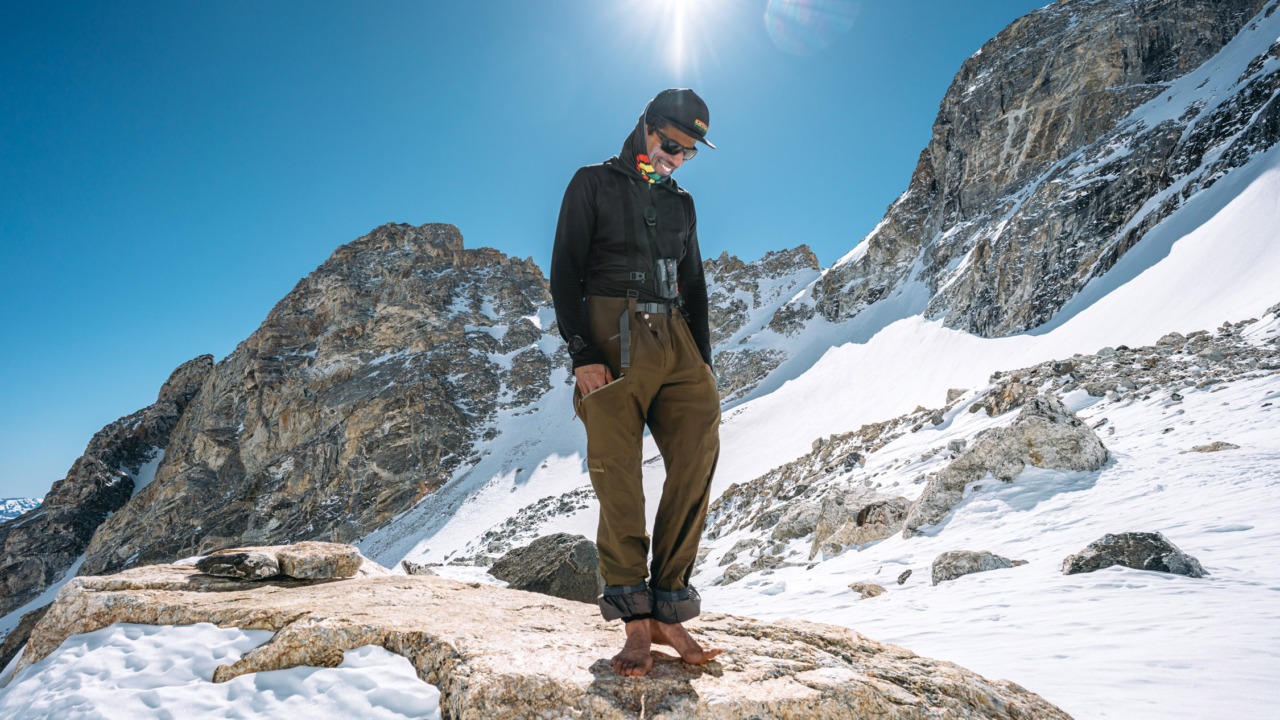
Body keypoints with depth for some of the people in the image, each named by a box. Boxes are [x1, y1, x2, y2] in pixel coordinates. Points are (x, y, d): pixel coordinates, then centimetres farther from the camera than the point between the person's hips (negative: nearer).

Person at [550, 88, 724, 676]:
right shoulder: (593, 184, 9)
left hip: (676, 341, 5)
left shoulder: (681, 203, 23)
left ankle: (668, 613, -3)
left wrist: (703, 367, 12)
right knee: (617, 477, -10)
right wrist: (583, 354, -12)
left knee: (698, 461, -10)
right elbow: (564, 275, 0)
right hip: (613, 341, -4)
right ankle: (636, 622, -4)